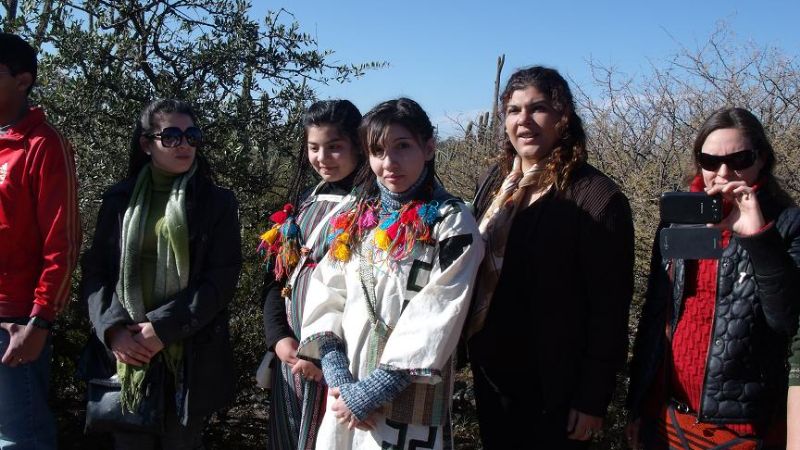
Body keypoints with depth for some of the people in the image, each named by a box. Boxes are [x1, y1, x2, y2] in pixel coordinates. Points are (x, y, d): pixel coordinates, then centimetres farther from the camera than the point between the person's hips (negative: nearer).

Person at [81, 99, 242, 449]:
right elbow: (95, 271, 5)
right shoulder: (119, 199, 8)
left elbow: (222, 280, -6)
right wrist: (113, 328, -12)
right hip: (126, 354, 1)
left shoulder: (217, 202, 2)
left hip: (189, 355, -1)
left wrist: (162, 327, -15)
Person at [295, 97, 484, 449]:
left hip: (409, 401, -4)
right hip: (344, 399, 4)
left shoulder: (451, 223, -7)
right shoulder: (355, 219, 7)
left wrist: (372, 392, -16)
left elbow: (437, 319, -14)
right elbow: (325, 295, 3)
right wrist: (340, 379, -10)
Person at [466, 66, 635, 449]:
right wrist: (469, 351, 9)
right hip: (491, 375, 6)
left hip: (552, 391, -6)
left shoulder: (596, 198, -16)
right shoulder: (498, 183, 4)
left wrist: (593, 400, -15)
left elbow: (609, 310, -16)